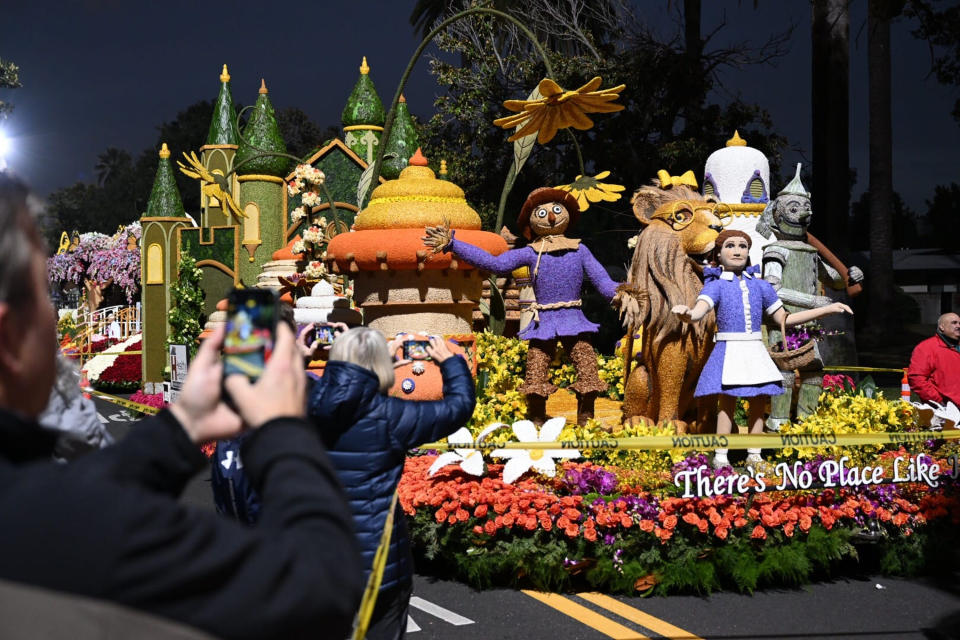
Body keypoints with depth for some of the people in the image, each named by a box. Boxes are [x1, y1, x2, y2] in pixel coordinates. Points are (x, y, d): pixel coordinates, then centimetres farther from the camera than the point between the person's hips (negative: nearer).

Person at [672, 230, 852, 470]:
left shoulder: (760, 285, 11)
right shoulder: (716, 285, -2)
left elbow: (784, 319, 17)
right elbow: (700, 311, -21)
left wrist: (828, 309, 17)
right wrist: (687, 314, -48)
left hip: (755, 351, 4)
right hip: (729, 351, -4)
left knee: (758, 404, 5)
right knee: (727, 404, -6)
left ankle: (754, 455, 18)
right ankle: (720, 458, 1)